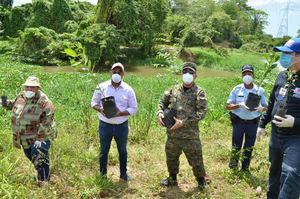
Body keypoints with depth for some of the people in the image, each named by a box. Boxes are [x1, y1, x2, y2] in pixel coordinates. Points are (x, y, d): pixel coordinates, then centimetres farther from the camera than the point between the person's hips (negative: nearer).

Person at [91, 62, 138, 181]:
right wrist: (100, 109, -17)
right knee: (104, 150, 14)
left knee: (122, 150, 16)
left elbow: (134, 109, -3)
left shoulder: (128, 89, -5)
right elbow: (94, 102, 4)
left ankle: (123, 174, 34)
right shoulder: (102, 87, -4)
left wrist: (120, 113, -20)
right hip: (105, 125, 0)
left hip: (122, 126, 0)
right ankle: (102, 173, 32)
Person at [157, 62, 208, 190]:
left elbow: (202, 112, -16)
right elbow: (163, 102, 15)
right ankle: (172, 178, 43)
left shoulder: (199, 92, -8)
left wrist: (183, 122, -22)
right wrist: (160, 113, -8)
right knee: (171, 158, 20)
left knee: (196, 160, 8)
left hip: (190, 135, -4)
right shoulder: (174, 90, 6)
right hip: (172, 133, 4)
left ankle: (201, 180, 34)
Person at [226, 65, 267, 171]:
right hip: (238, 122, -1)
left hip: (253, 123, 1)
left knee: (249, 147, 12)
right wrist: (240, 105, -23)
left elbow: (265, 107, 4)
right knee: (236, 146, 5)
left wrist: (260, 108, -19)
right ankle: (233, 166, 29)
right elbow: (228, 106, -5)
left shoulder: (260, 90, -2)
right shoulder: (237, 89, -5)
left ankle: (245, 168, 30)